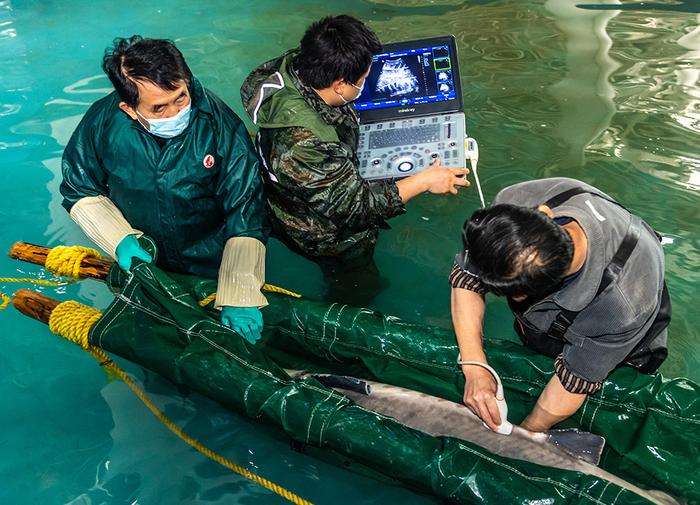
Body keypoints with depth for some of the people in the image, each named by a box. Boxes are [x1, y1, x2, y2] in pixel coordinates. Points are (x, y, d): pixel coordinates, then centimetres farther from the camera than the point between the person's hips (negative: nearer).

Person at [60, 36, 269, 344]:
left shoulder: (220, 125, -28)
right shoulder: (102, 122, -22)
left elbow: (247, 217, -27)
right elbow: (80, 191, -5)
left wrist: (239, 298, -35)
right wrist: (120, 241, -21)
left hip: (214, 264, -2)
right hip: (141, 260, 2)